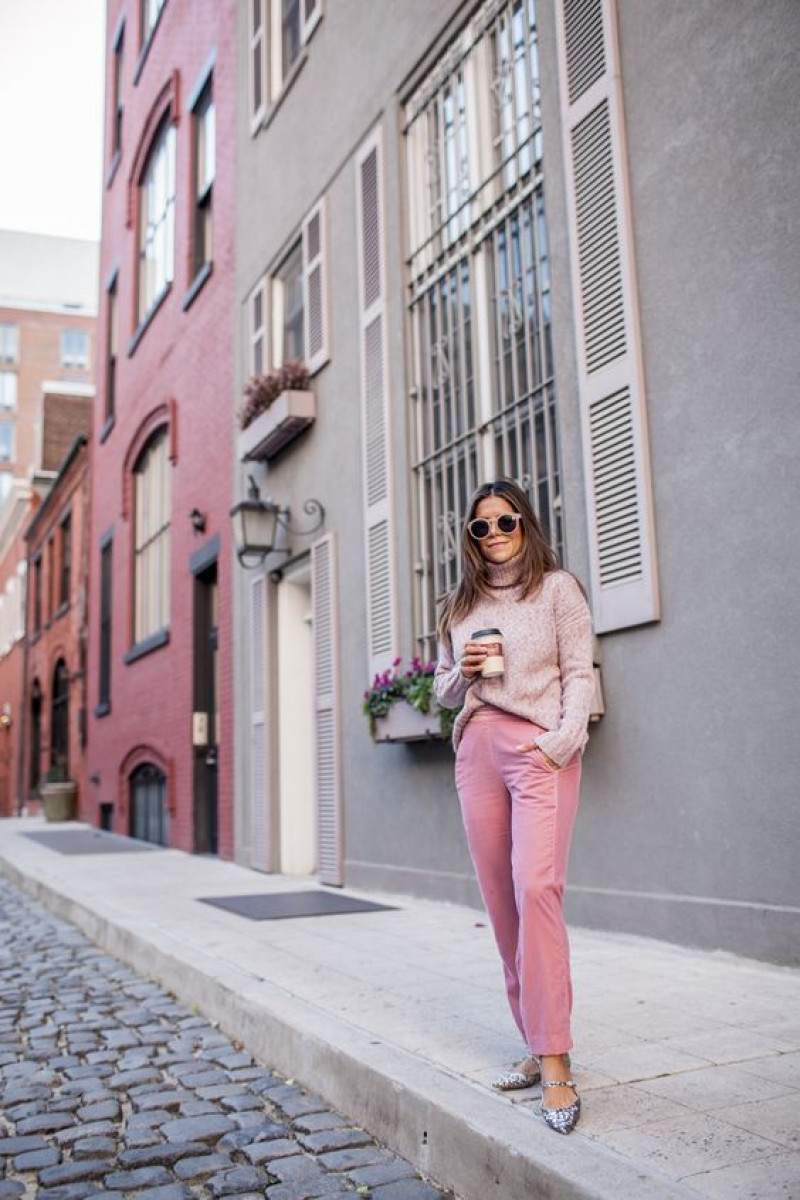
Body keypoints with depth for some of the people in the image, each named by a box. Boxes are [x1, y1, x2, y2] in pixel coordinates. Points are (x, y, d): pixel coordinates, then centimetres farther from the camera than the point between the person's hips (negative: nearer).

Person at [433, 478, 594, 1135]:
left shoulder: (558, 587, 7)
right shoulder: (459, 606, 19)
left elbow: (580, 673, 0)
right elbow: (444, 692, 21)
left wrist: (563, 740, -15)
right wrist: (463, 670, -1)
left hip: (539, 748, -5)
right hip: (476, 749, 5)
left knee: (535, 888, -18)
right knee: (501, 901, 3)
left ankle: (556, 1064, -13)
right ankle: (537, 1045, 15)